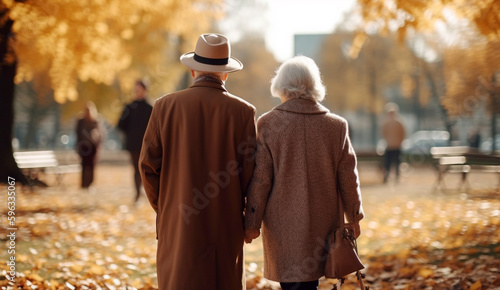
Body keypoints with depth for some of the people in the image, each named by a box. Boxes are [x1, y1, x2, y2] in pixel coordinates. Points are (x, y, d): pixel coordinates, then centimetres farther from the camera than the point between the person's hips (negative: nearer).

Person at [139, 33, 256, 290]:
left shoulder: (165, 106, -3)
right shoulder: (243, 112, -5)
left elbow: (147, 164, -1)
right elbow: (249, 171, -3)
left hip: (177, 225, 0)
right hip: (226, 228, 0)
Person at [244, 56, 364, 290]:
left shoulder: (268, 124, -7)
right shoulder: (337, 126, -1)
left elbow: (260, 178, -7)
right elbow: (348, 178, 4)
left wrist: (252, 222, 1)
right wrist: (354, 218, 17)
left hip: (283, 225, -3)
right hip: (323, 224, 3)